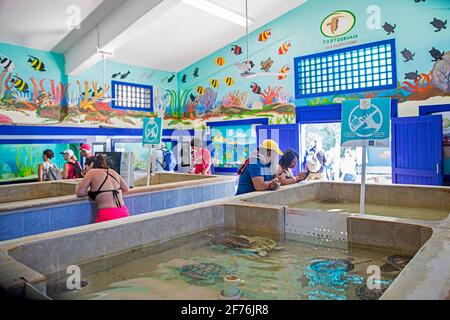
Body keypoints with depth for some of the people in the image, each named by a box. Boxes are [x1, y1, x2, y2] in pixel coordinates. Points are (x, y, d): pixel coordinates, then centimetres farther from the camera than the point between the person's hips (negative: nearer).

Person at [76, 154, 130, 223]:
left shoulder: (92, 172, 1)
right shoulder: (112, 172, 14)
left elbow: (80, 193, 1)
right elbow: (125, 189, 21)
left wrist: (91, 190, 17)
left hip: (107, 215, -5)